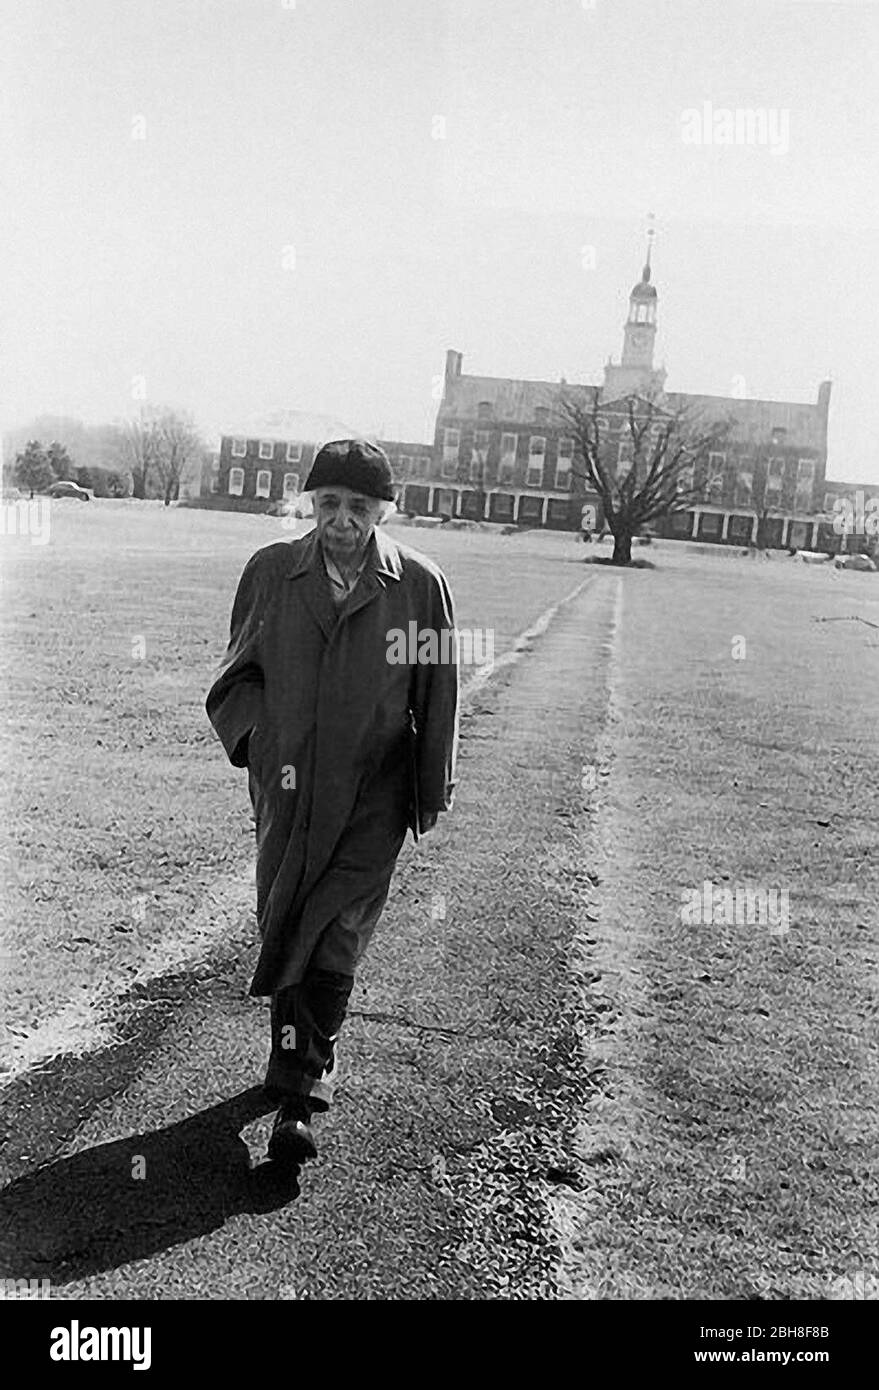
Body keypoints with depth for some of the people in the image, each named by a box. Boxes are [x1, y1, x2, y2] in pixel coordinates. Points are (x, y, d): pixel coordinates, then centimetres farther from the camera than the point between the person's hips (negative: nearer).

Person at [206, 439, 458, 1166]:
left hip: (372, 800, -3)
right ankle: (312, 1055, 37)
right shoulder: (270, 572, 1)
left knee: (331, 947, -6)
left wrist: (432, 794, 5)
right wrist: (258, 736, -8)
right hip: (287, 788, 3)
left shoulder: (420, 584, -4)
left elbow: (437, 698, 2)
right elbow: (238, 672, 10)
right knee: (284, 932, 14)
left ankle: (298, 1098, 5)